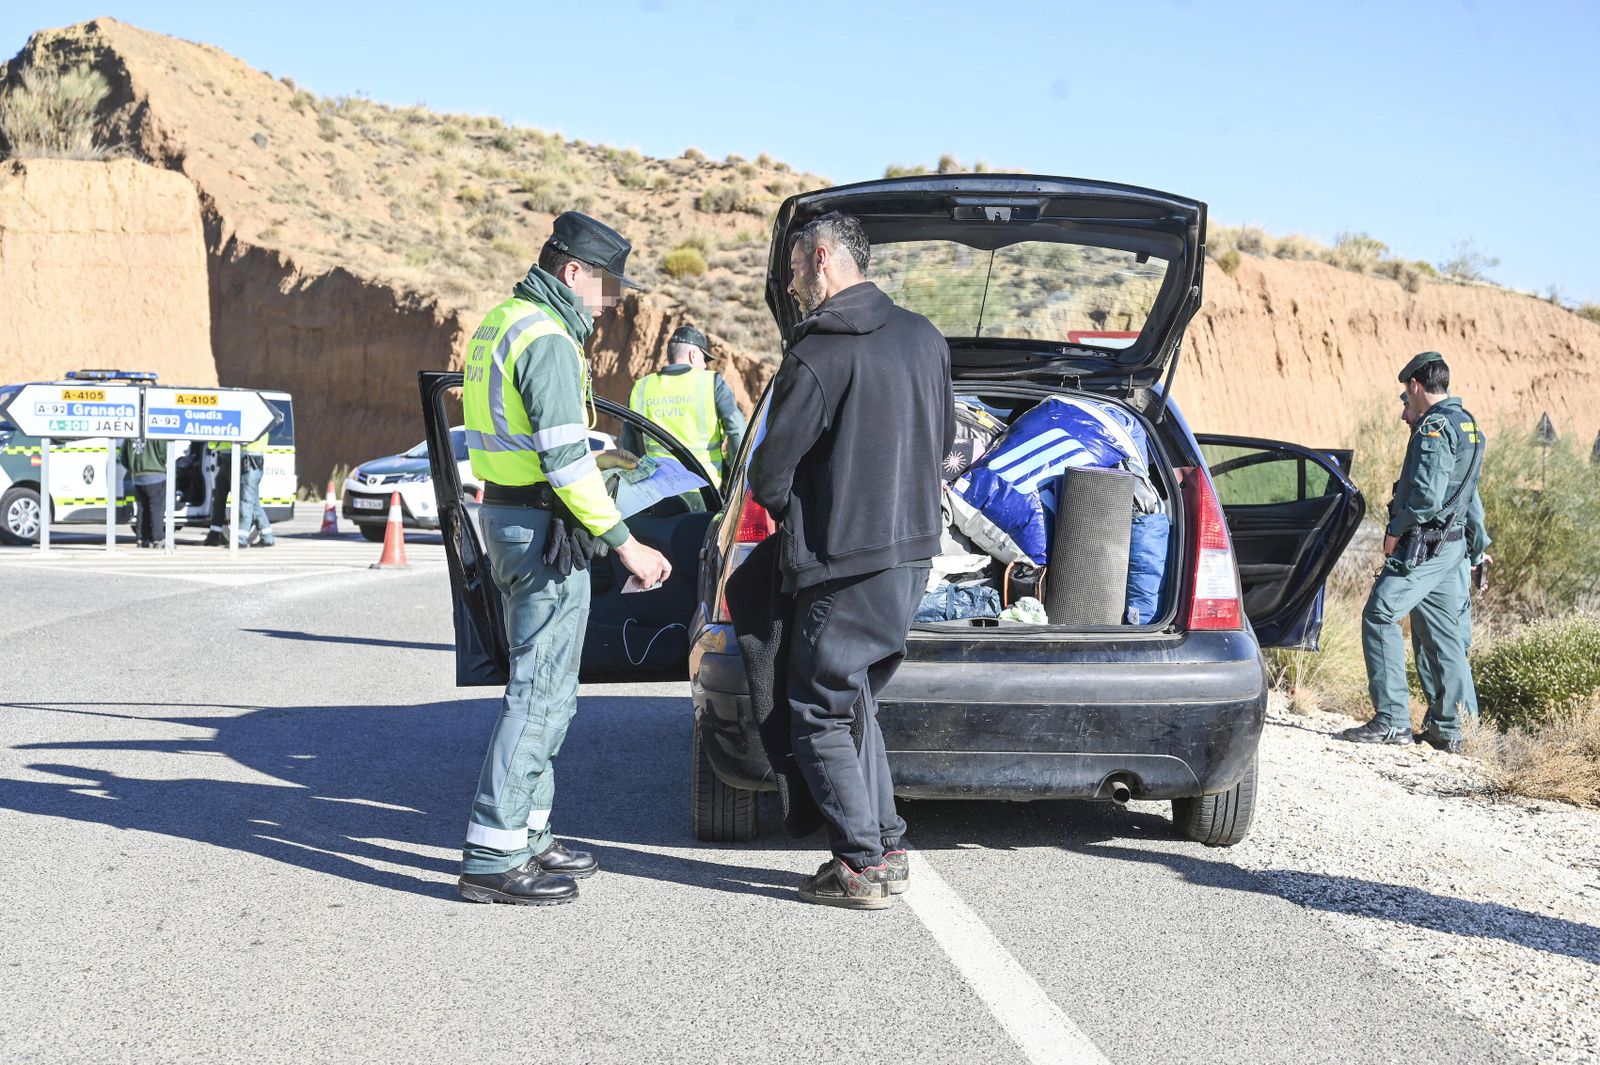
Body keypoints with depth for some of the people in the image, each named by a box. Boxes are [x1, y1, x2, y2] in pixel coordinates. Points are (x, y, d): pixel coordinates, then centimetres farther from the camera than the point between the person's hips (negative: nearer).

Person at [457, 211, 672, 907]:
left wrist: (596, 458, 28)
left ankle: (529, 838, 25)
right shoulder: (548, 340, -18)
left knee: (542, 686, 18)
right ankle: (491, 859, -6)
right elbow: (565, 464, -23)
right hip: (544, 530, -11)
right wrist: (626, 545, -20)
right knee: (541, 692, -7)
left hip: (505, 514, 11)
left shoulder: (501, 323, 15)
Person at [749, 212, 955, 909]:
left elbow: (770, 473, -11)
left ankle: (861, 865, 1)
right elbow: (944, 440, 20)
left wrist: (785, 509, 11)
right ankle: (886, 849, 17)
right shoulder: (924, 338, 9)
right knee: (855, 701, 19)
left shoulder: (818, 355, -16)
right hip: (913, 551, 8)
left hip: (844, 564, -8)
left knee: (821, 715, 2)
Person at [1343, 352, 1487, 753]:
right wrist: (1479, 540, 29)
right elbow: (1469, 495, 24)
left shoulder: (1434, 428, -15)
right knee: (1443, 630, 11)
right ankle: (1447, 727, 13)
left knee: (1380, 617, -8)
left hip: (1423, 544, -10)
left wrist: (1396, 530, -11)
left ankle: (1392, 719, -11)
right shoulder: (1468, 426, 16)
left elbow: (1427, 497, -23)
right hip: (1452, 545, 10)